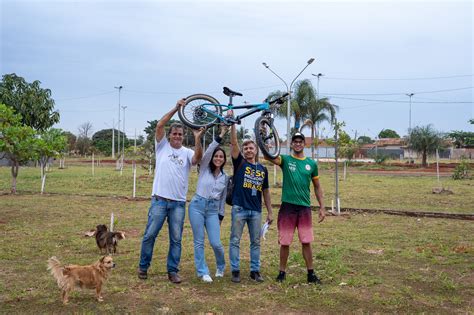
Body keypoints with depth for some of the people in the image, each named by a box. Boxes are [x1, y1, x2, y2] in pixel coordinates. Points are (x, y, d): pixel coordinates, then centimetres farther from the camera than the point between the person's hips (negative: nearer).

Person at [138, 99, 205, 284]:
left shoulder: (187, 152, 7)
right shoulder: (162, 146, 6)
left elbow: (198, 159, -16)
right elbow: (159, 125, -7)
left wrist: (197, 139, -28)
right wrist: (176, 108, -11)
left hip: (179, 202, 1)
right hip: (159, 199, -1)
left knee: (176, 239, 6)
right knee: (150, 235, 4)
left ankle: (172, 271, 16)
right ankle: (143, 267, 21)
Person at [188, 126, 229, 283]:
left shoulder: (225, 177, 9)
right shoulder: (204, 168, 0)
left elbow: (223, 198, 14)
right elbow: (208, 151, -17)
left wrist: (221, 216, 13)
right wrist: (221, 136, -22)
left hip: (213, 210, 2)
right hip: (197, 206, -2)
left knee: (216, 243, -4)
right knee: (199, 242, 1)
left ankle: (221, 267, 24)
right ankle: (202, 272, 15)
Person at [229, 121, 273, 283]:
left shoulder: (263, 169, 10)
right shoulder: (239, 163, 2)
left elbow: (265, 191, 13)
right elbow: (234, 143, -10)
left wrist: (270, 212, 11)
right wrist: (232, 123, -18)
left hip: (256, 210, 3)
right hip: (239, 208, -3)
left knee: (256, 242, 8)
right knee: (235, 241, 1)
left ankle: (255, 271, 18)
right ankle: (235, 270, 10)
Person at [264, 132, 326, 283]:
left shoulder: (311, 164, 8)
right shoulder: (285, 160, 1)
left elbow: (317, 187, 14)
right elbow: (268, 156, -19)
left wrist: (322, 207, 10)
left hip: (304, 208, 2)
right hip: (287, 207, -1)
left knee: (306, 242, 5)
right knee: (285, 242, 5)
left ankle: (311, 274, 17)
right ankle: (282, 272, 19)